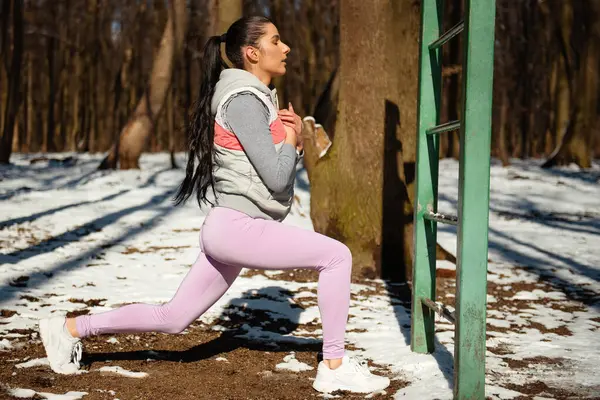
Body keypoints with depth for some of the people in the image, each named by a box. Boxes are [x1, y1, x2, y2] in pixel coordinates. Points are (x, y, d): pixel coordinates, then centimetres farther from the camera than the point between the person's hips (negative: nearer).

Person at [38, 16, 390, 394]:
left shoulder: (259, 99, 18)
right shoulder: (244, 100, -13)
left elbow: (284, 170, 22)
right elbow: (276, 179, -18)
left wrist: (295, 138, 4)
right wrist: (291, 137, -1)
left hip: (230, 232, 10)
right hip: (237, 227, -10)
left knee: (172, 318, 14)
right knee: (337, 255, -11)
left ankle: (69, 328, 24)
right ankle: (334, 368, -6)